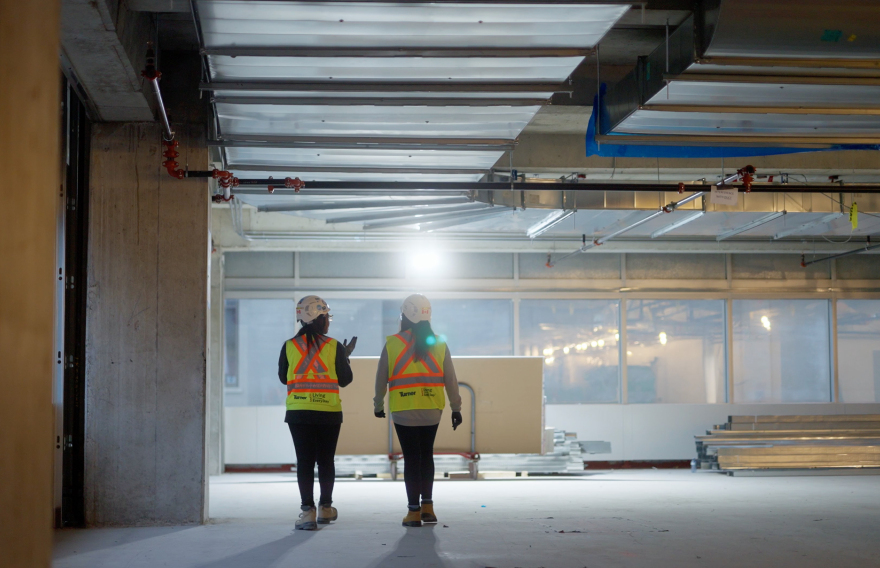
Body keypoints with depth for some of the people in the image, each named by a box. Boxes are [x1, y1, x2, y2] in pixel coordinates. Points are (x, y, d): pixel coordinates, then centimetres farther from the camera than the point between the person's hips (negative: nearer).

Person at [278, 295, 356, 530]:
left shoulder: (289, 346, 0)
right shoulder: (334, 346, -5)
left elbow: (283, 377, 10)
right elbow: (345, 379, 1)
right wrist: (346, 356, 15)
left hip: (298, 412, 1)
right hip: (328, 412, -1)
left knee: (304, 461, 2)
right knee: (326, 460, 12)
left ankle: (308, 511, -5)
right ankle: (325, 507, 21)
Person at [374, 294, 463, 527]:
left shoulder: (392, 344, -4)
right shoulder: (439, 344, 2)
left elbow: (381, 379, 1)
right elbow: (450, 380, 3)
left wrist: (378, 404, 16)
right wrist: (456, 408, 11)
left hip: (404, 411, -2)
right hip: (432, 411, 2)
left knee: (411, 458, 2)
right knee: (426, 455, 16)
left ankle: (414, 511, 3)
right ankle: (427, 506, 15)